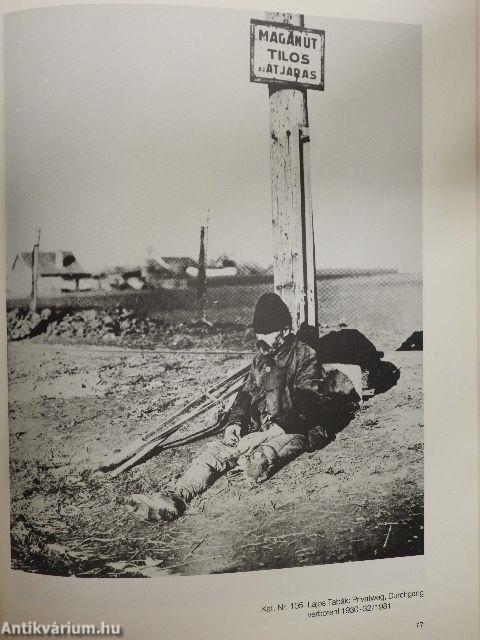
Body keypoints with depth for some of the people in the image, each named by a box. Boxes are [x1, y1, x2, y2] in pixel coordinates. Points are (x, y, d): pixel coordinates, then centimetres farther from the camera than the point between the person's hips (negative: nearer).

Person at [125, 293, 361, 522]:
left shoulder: (305, 356, -6)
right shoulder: (262, 355, 15)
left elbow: (304, 406, -16)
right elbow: (248, 391, 17)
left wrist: (272, 431, -26)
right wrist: (235, 421, 0)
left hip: (295, 430, -5)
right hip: (259, 429, 6)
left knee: (256, 465, -43)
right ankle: (176, 497, -24)